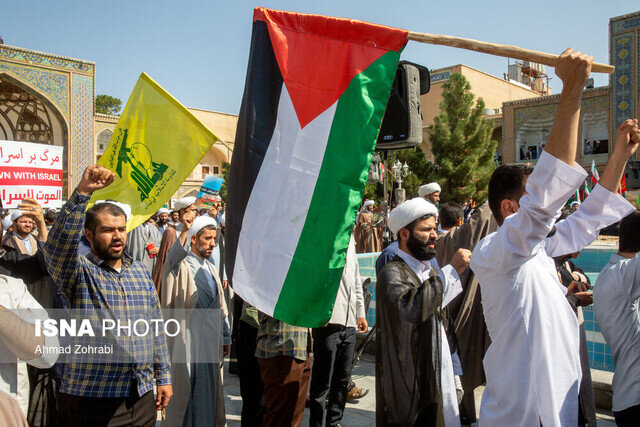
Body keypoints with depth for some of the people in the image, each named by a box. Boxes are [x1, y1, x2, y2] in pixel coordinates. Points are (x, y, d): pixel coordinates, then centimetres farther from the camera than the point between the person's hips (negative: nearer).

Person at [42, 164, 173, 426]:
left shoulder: (140, 272, 9)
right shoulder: (78, 271, -5)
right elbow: (59, 242, -27)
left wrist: (163, 377, 12)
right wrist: (82, 192, -36)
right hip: (92, 400, -4)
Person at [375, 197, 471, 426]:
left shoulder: (430, 267, 13)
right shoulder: (393, 272, -16)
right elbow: (411, 308, -35)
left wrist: (452, 352, 16)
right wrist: (452, 270, -30)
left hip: (441, 372, 8)